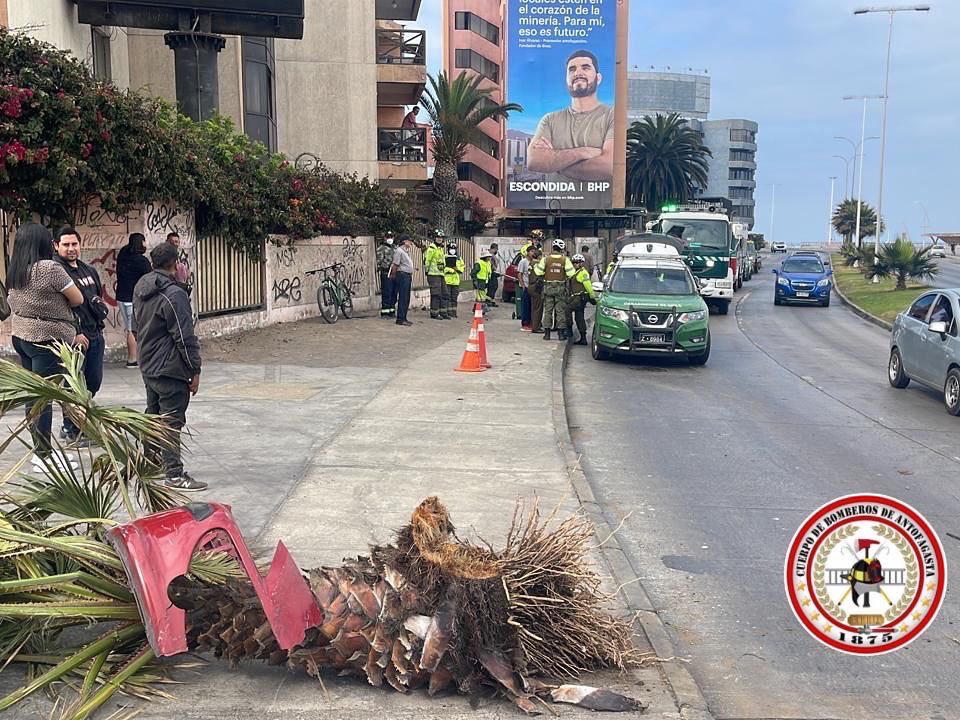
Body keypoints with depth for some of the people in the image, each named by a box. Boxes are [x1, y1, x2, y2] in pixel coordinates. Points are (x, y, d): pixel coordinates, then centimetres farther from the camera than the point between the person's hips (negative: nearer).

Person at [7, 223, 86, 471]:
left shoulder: (14, 271, 8)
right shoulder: (50, 268, -15)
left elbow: (12, 305, 14)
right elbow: (78, 299, -9)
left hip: (21, 337, 8)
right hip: (46, 340, -8)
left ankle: (41, 450, 21)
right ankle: (43, 457, 3)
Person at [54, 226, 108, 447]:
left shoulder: (88, 270, 15)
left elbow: (98, 295, 28)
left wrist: (100, 308, 6)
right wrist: (75, 334, -23)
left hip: (95, 335, 9)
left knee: (93, 382, 16)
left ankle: (71, 425, 30)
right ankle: (72, 432, 11)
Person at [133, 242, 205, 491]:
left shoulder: (140, 289, 9)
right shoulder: (173, 295, -20)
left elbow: (136, 327, 19)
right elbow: (185, 338, -19)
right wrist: (195, 370, -13)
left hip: (147, 366, 9)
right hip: (170, 369, -9)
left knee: (153, 414, 22)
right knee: (171, 421, -6)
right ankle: (174, 475, -4)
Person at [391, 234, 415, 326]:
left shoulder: (407, 251, 19)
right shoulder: (399, 251, -10)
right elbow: (395, 265, -11)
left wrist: (411, 276, 15)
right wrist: (394, 276, -8)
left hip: (408, 276, 10)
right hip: (402, 275, -10)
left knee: (407, 299, 10)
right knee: (402, 298, -9)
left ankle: (404, 318, 15)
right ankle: (400, 319, -8)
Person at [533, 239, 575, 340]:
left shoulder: (545, 259, -4)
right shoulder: (565, 260, -7)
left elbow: (539, 272, -5)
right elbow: (571, 273, -11)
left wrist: (535, 266, 13)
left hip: (548, 287, 1)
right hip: (560, 288, -1)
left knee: (547, 310, 8)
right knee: (561, 310, 6)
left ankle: (547, 333, 8)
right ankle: (561, 333, 7)